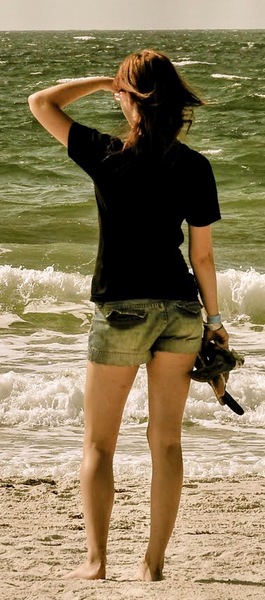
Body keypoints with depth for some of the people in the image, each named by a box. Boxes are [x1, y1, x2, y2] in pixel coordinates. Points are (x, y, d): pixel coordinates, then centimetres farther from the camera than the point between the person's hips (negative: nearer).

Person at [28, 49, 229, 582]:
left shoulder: (106, 156, -10)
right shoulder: (194, 167, -3)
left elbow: (40, 103, 3)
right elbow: (202, 254, 1)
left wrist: (103, 80, 5)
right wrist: (214, 320, 11)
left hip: (121, 311, -3)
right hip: (181, 308, 3)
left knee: (98, 443, 8)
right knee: (166, 439, 8)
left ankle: (96, 560, 1)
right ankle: (154, 563, 8)